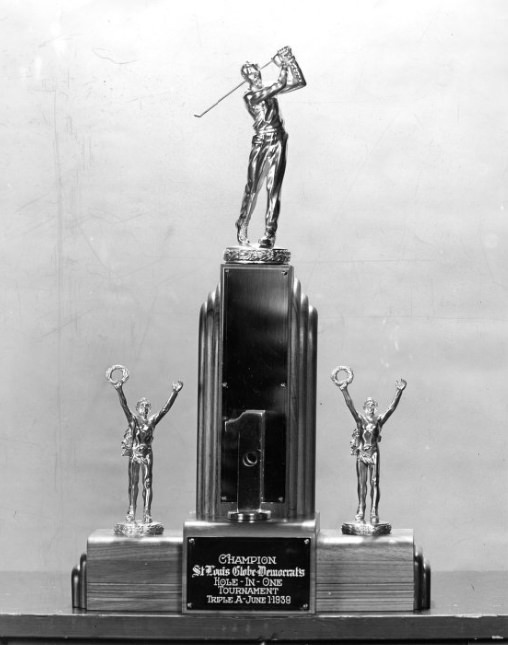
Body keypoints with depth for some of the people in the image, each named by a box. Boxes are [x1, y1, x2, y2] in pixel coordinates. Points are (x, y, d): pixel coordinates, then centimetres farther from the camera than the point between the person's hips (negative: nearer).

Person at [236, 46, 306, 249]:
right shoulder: (250, 96, -4)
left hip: (279, 142, 5)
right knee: (253, 188, -2)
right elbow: (281, 85, -13)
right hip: (262, 143, -5)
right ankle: (242, 230, 10)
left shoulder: (269, 91, 17)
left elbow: (299, 83, 15)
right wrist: (283, 64, -4)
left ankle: (269, 234, -5)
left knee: (274, 190, -2)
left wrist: (290, 61, 9)